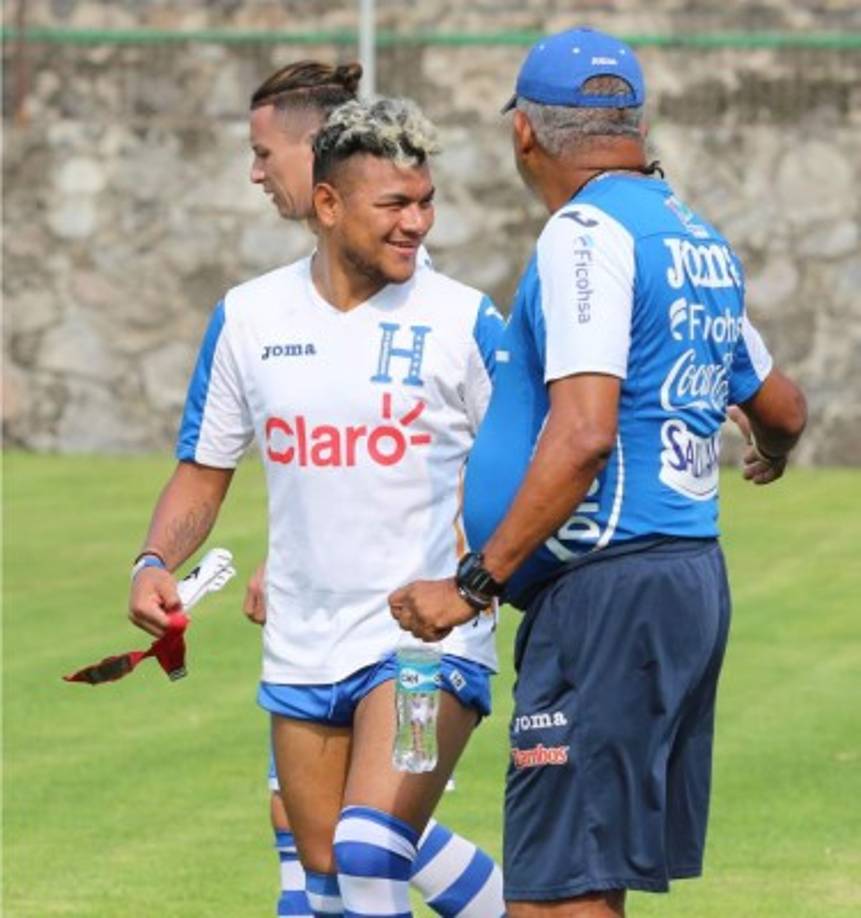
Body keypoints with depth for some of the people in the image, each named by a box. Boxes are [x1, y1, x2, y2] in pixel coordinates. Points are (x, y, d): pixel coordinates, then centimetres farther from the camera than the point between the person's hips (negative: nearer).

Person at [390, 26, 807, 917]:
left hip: (610, 590, -9)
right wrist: (770, 456, 54)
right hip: (693, 576, 9)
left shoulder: (586, 234, -11)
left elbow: (583, 435, -22)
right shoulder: (700, 242, 16)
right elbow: (782, 409, 30)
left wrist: (476, 583, -20)